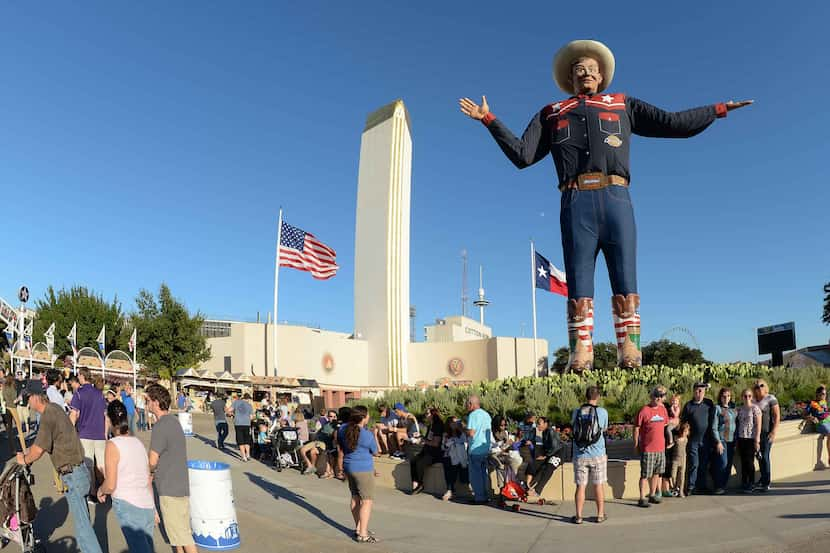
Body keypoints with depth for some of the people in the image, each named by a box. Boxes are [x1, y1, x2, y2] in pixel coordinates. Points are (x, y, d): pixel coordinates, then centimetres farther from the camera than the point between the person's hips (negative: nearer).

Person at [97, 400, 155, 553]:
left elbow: (110, 485, -9)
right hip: (148, 506, 6)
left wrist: (101, 490, 13)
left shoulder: (113, 445, -6)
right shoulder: (138, 442, 10)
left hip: (127, 505, -6)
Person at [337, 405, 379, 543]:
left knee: (355, 498, 17)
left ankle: (358, 528, 26)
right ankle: (363, 534, -1)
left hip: (348, 466, 8)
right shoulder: (368, 435, -20)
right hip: (363, 469, -8)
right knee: (367, 500, -1)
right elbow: (376, 452, -4)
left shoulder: (342, 428, -2)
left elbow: (340, 445, 15)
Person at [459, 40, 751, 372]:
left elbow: (673, 124, 23)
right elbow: (522, 154, 16)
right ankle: (580, 357, -7)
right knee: (578, 286, -6)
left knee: (626, 284, -6)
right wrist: (489, 120, 13)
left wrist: (718, 110, 20)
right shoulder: (552, 114, 26)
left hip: (616, 199, 1)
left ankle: (630, 355, -5)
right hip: (576, 203, 0)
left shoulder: (623, 106, 27)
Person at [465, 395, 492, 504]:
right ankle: (485, 496, 21)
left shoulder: (473, 415, -14)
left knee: (475, 474, 1)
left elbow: (471, 433, -20)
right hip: (486, 449, 8)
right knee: (484, 473, 16)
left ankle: (479, 498, 4)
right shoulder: (487, 414, 12)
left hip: (475, 449, -8)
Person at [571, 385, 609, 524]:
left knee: (580, 486, 8)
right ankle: (600, 515, 20)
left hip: (580, 455, 1)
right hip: (598, 455, -1)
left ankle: (578, 516, 12)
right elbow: (604, 429, 7)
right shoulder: (602, 412, -8)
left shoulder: (576, 412, -4)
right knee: (599, 485, 11)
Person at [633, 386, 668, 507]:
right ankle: (642, 499, 4)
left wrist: (666, 441, 18)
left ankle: (652, 495, 27)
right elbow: (636, 428, -9)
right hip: (647, 449, -6)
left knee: (656, 473, 15)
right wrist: (636, 445, -7)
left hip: (660, 448, 6)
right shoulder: (644, 410, -12)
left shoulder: (663, 409, 6)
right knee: (645, 474, -2)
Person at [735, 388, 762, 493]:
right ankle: (744, 484, 17)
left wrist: (757, 440, -12)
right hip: (741, 438, 5)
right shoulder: (739, 409, 11)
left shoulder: (755, 408, -4)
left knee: (749, 462, -2)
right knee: (743, 462, 8)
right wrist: (737, 440, 10)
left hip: (751, 438, -5)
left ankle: (751, 484, 9)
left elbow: (758, 425, -8)